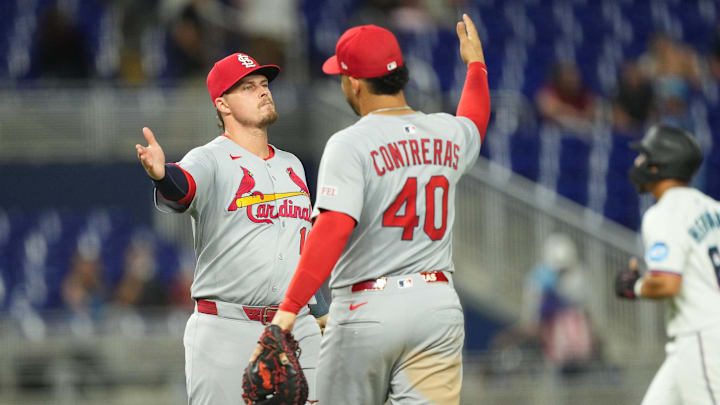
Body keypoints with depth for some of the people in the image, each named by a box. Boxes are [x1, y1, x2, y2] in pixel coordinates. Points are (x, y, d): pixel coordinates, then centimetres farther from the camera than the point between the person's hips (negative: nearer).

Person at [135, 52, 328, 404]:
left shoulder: (291, 165, 18)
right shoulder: (210, 160, -5)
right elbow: (181, 188, -29)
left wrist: (322, 312, 23)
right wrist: (161, 175, -52)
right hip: (226, 334, -6)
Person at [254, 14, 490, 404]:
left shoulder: (349, 145, -10)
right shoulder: (447, 136, 9)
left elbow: (333, 228, -23)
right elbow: (474, 124, 36)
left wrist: (288, 309, -29)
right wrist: (475, 64, 55)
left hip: (368, 310, -4)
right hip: (438, 306, 4)